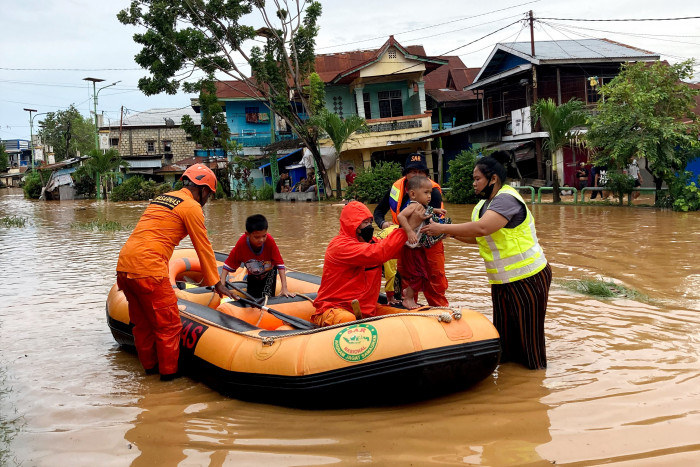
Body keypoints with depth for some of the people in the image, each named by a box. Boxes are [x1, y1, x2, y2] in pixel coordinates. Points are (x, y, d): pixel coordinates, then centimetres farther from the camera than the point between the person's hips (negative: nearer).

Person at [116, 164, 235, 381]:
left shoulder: (160, 198, 23)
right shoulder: (191, 207, -2)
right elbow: (204, 248, 2)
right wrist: (216, 283, 11)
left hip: (123, 265, 9)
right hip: (148, 269, -9)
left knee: (142, 323, 20)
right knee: (168, 325, 4)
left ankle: (150, 366, 32)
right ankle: (169, 371, 14)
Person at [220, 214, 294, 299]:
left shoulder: (269, 241, -34)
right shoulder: (241, 243, -32)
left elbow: (280, 263, -32)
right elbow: (228, 264, -24)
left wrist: (284, 288, -37)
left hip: (269, 271, -1)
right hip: (253, 274, 1)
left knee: (267, 297, -14)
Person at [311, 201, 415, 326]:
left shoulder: (371, 241, 16)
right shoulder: (340, 245, -13)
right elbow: (376, 254, -26)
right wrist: (405, 230, -21)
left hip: (364, 311, 9)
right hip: (334, 308, -9)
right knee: (348, 320, -41)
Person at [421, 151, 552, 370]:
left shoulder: (506, 199, -21)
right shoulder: (484, 204, 12)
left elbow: (481, 228, -34)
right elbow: (475, 238, 13)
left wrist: (442, 228, -28)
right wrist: (448, 230, -1)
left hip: (527, 279, -9)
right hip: (502, 282, 9)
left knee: (528, 334, 4)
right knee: (504, 333, 17)